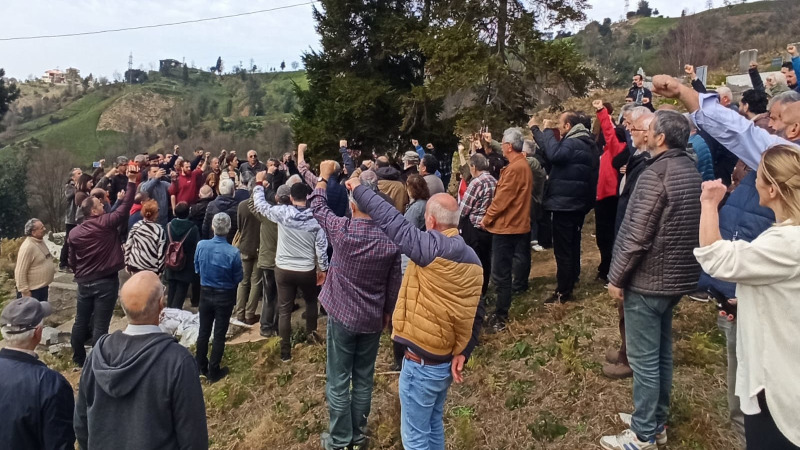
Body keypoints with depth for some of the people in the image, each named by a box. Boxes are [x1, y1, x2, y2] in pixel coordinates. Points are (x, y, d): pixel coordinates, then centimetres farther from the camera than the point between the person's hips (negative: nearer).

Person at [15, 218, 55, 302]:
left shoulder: (40, 241, 7)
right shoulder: (28, 247, -23)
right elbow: (20, 272, -23)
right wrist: (25, 291, -22)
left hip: (43, 287, 9)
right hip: (32, 290, -9)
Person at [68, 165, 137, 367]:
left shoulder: (74, 233, 2)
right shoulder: (106, 223, -14)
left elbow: (72, 261, 12)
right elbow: (125, 206, -13)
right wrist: (132, 181, -10)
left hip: (84, 282, 5)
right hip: (106, 281, -5)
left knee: (81, 321, 18)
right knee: (100, 325, 0)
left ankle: (78, 358, 32)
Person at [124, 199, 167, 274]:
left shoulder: (135, 227, -2)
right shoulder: (159, 230, -13)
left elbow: (127, 246, 3)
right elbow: (161, 253, -12)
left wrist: (127, 264, 13)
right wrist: (160, 271, -3)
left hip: (135, 267, 4)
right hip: (152, 270, -4)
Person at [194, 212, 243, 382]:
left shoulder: (201, 245, -14)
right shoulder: (233, 252, -25)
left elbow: (197, 269, 3)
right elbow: (238, 278, -12)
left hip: (205, 293, 3)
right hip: (225, 296, -3)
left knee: (203, 331, 19)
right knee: (219, 335, 10)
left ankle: (201, 366, 34)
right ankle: (213, 371, 21)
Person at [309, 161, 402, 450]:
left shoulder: (341, 230, -18)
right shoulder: (391, 241, -11)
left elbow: (317, 206, 1)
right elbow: (394, 284, -2)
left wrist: (324, 175, 15)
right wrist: (387, 313, 14)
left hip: (342, 315, -3)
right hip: (372, 319, 3)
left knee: (338, 381, 9)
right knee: (364, 380, 15)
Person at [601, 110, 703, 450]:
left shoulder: (655, 174, -20)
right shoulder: (691, 170, 8)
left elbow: (636, 235, -23)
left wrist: (616, 277, -13)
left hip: (647, 279, -9)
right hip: (676, 277, 9)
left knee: (643, 358, 1)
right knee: (661, 353, 19)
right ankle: (657, 422, 32)